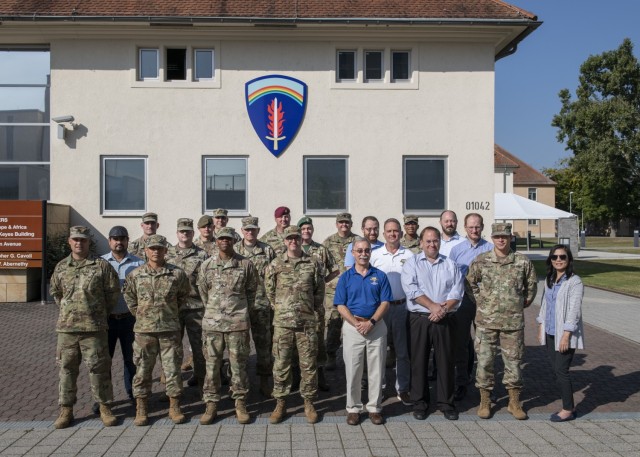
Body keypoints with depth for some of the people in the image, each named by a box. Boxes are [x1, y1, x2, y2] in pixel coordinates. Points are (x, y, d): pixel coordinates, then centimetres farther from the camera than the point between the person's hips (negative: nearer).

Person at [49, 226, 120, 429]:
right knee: (67, 369, 9)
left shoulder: (101, 265, -3)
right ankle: (66, 410, 19)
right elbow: (55, 292, 22)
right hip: (66, 327, 3)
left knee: (98, 368, 2)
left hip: (94, 327, -3)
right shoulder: (61, 267, 8)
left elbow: (113, 292, 2)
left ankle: (104, 407, 14)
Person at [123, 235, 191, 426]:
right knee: (143, 370, 7)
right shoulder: (135, 274, 1)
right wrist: (138, 313, 10)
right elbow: (129, 296, 15)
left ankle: (174, 408, 16)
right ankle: (141, 410, 18)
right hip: (144, 330, 1)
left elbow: (184, 294, 14)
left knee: (172, 369, 4)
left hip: (170, 329, 0)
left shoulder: (177, 273, -1)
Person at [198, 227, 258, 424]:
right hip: (212, 322, 2)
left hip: (238, 323, -1)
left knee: (239, 364, 4)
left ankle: (240, 404, 15)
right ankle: (211, 404, 17)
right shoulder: (207, 265, 4)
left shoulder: (245, 264, 0)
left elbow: (251, 290, 10)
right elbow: (203, 291, 14)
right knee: (212, 365, 6)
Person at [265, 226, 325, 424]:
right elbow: (270, 291, 9)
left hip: (307, 322, 0)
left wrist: (316, 313, 11)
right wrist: (280, 308, 10)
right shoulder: (275, 265, 2)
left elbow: (319, 292, 9)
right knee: (281, 364, 5)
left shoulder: (313, 264, 3)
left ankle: (309, 403, 19)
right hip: (282, 322, 0)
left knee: (308, 364, 6)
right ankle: (280, 403, 17)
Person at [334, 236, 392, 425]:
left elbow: (385, 303, -1)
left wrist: (371, 322, -14)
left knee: (376, 370, 6)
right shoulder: (345, 277, 3)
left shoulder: (380, 276, 5)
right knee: (353, 371, 4)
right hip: (352, 327, 0)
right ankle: (353, 408, 16)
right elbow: (341, 306, -2)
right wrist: (357, 324, -14)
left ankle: (375, 408, 18)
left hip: (376, 326, 1)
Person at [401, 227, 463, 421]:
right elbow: (411, 289, -9)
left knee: (445, 361, 5)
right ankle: (420, 403, 14)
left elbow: (457, 291, 3)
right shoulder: (412, 263, 5)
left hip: (443, 319, 2)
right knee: (419, 361, 3)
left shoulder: (450, 265, 12)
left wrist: (443, 309, -12)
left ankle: (446, 403, 16)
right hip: (419, 319, -2)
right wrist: (433, 306, -15)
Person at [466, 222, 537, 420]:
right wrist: (480, 301, 4)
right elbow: (469, 283, 8)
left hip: (513, 322, 1)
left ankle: (514, 402, 22)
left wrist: (523, 303, 11)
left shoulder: (523, 262, 1)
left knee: (514, 361, 8)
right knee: (484, 361, 4)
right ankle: (485, 401, 18)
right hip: (486, 321, 0)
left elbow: (532, 285, 14)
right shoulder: (480, 261, -1)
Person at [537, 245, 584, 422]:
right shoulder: (549, 280, 11)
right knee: (556, 370, 10)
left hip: (565, 334, -7)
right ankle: (568, 406, 22)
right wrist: (541, 325, 13)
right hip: (550, 332, 7)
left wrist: (566, 335, -19)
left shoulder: (574, 281, -12)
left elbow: (574, 310, -16)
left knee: (561, 371, -4)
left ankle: (568, 409, 11)